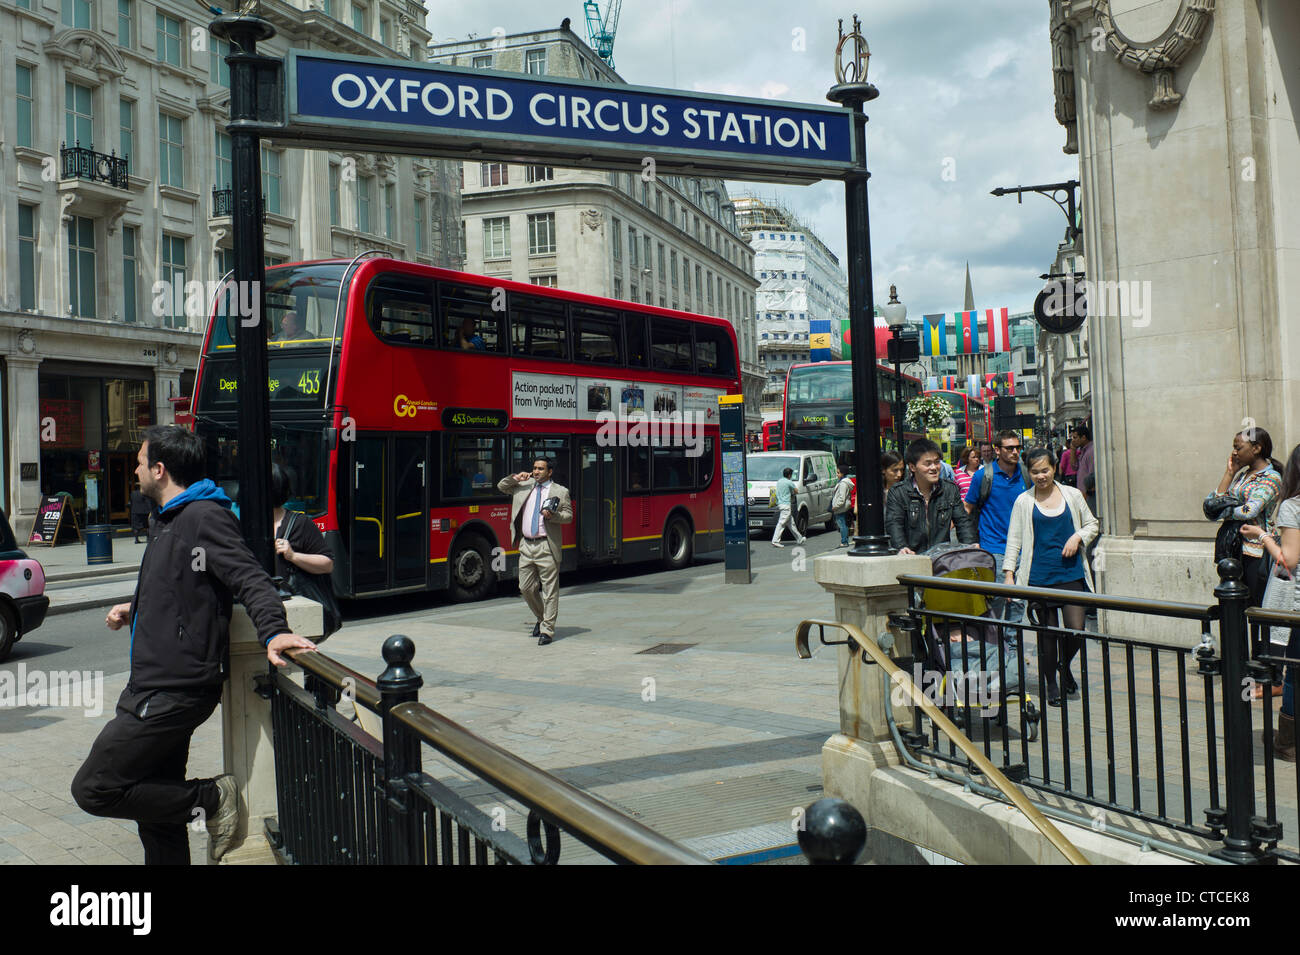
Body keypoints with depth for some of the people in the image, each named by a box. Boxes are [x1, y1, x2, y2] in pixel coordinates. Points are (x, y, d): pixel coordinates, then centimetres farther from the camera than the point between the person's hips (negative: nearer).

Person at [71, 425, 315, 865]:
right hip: (158, 688, 10)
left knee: (93, 788, -8)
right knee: (157, 801, 15)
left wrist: (273, 631, -37)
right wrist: (134, 610, 23)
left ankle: (210, 797, -2)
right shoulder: (167, 520, 18)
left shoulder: (204, 516, -13)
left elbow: (249, 578, -23)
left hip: (174, 692, -10)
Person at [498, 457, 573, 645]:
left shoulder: (561, 492, 2)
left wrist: (552, 515, -16)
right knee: (526, 588, 9)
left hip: (546, 547, -5)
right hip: (526, 545, 5)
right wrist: (515, 477, 5)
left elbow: (568, 516, 2)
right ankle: (541, 618, 31)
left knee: (550, 591, -4)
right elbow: (501, 487, 22)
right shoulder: (524, 486, 13)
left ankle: (547, 630, 2)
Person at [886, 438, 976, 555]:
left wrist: (970, 545, -6)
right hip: (912, 558, -2)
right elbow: (893, 524, -7)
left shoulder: (951, 489, 14)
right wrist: (901, 547, -26)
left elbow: (963, 521, 13)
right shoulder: (898, 492, 2)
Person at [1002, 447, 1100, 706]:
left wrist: (1078, 537, -4)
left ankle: (1065, 665, 25)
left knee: (1076, 629, -7)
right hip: (1039, 576, -1)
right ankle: (1051, 684, 20)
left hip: (1071, 574, 1)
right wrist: (1009, 573, -2)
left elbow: (1092, 524, 17)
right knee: (1047, 632, 5)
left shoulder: (1072, 495, 7)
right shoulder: (1024, 501, 3)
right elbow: (1014, 539, 4)